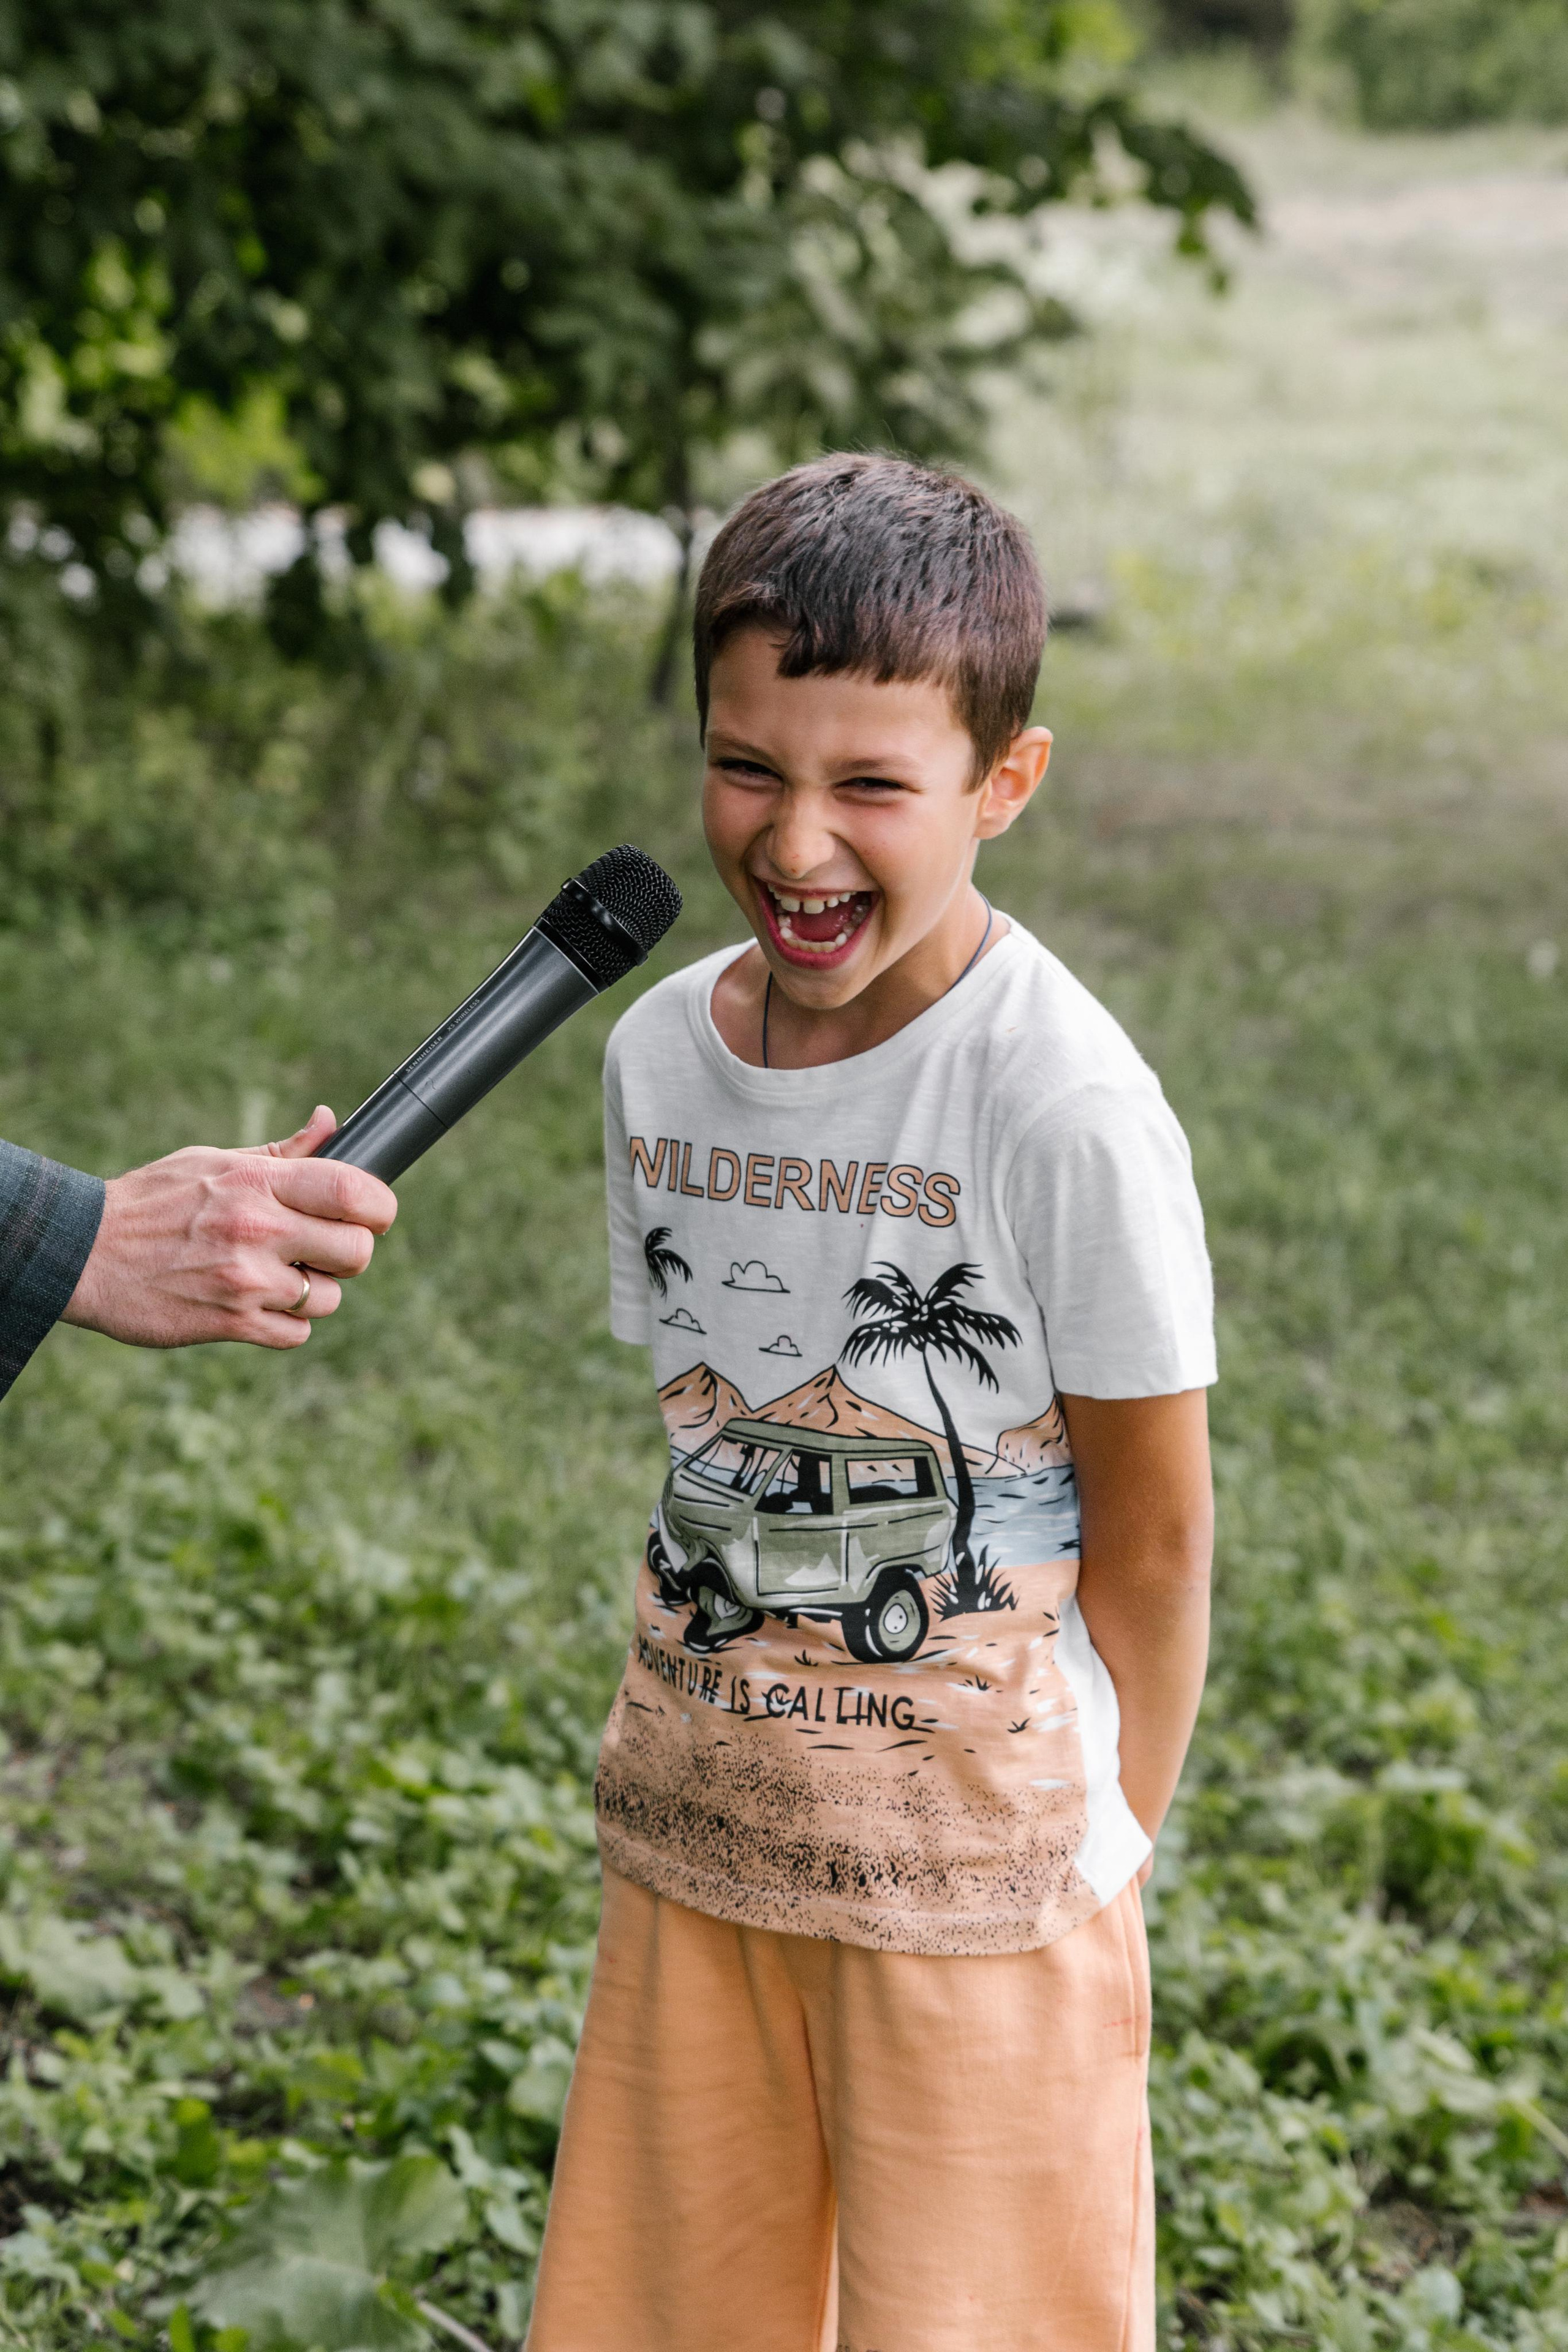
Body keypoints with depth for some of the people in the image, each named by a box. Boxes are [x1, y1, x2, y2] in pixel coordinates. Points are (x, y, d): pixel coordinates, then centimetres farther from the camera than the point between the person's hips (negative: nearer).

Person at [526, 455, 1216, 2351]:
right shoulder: (659, 1055, 0)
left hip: (977, 1863, -5)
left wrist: (1093, 1857, -7)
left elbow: (1152, 1536, -11)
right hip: (695, 1840, 6)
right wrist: (709, 1736, 7)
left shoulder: (1069, 1109, -18)